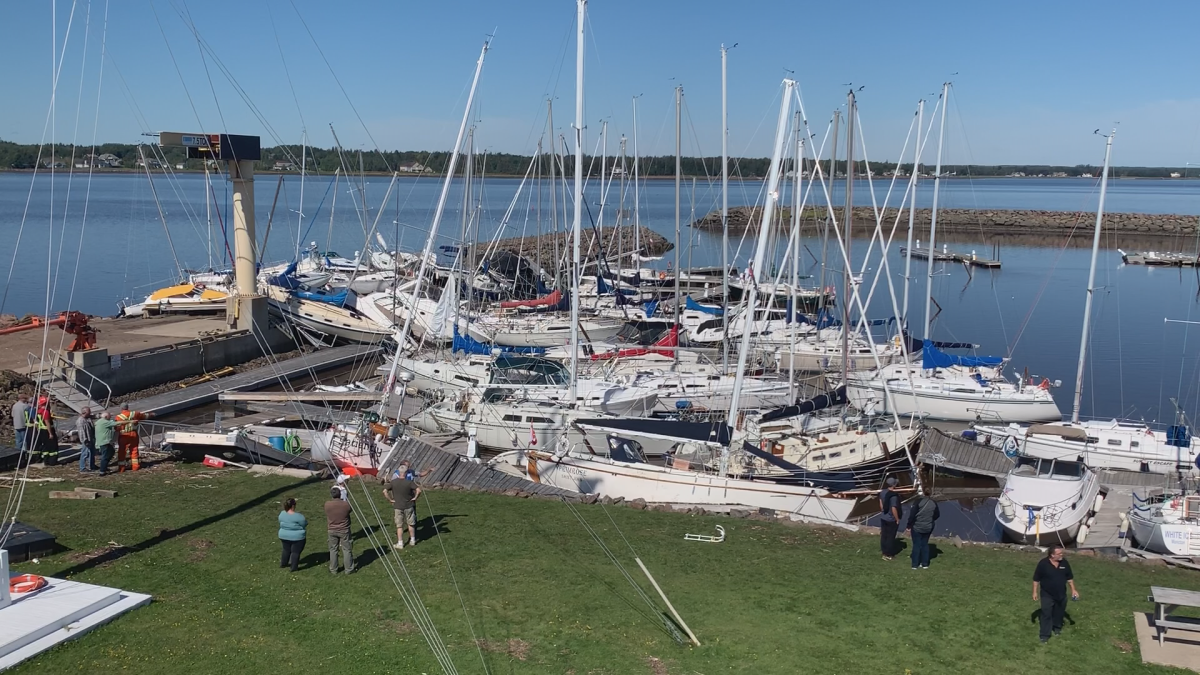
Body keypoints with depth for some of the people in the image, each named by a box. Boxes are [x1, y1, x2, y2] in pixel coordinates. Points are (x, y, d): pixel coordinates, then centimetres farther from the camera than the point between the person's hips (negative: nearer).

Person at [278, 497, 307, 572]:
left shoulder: (282, 514, -4)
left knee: (286, 550, 22)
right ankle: (294, 567, 9)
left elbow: (281, 525, 7)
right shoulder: (298, 516, -22)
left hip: (284, 536, 6)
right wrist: (305, 534, 4)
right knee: (295, 552, 4)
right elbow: (304, 526, -13)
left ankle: (283, 563, 33)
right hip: (297, 537, -6)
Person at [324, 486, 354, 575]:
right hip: (344, 530, -2)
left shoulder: (327, 504, -13)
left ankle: (333, 570, 22)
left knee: (333, 550, 14)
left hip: (332, 530, 2)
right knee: (347, 550, 9)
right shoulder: (346, 504, -17)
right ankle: (349, 569, 15)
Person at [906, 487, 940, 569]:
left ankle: (915, 565, 9)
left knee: (916, 545, 5)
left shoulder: (919, 501, -17)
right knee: (925, 544, 16)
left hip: (917, 527, -4)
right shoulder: (933, 503, -3)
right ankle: (925, 564, 19)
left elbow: (912, 514, -17)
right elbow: (937, 515, 8)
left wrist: (909, 526, -9)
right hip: (928, 527, 4)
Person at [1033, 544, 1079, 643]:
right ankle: (1044, 634, 9)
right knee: (1046, 614, -1)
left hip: (1061, 594, 4)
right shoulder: (1043, 563, -20)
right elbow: (1036, 579, -10)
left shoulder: (1064, 562, -8)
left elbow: (1069, 577, 6)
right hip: (1047, 595, -4)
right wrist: (1035, 592, -8)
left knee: (1059, 612, 20)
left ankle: (1057, 627, 45)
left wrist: (1073, 590, 4)